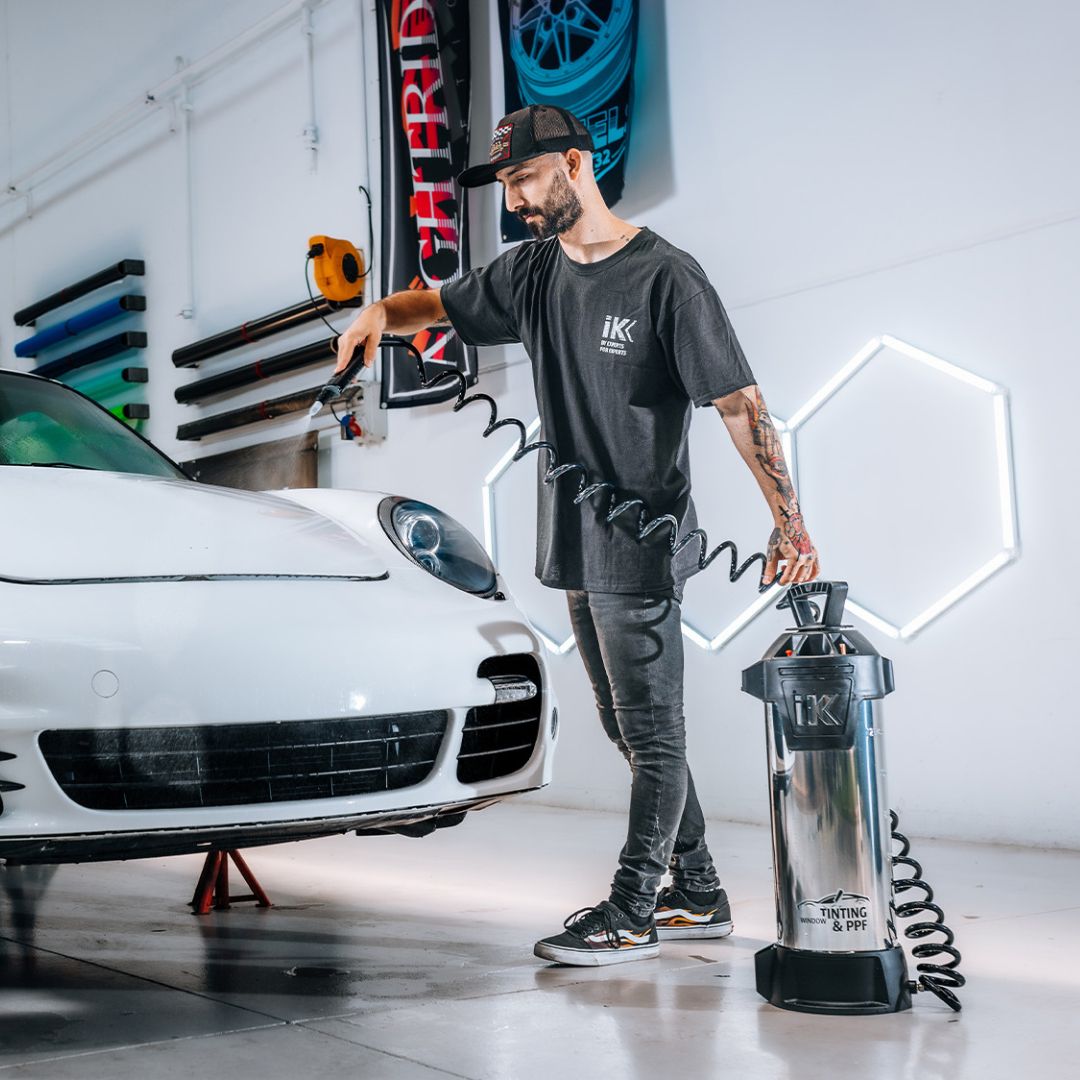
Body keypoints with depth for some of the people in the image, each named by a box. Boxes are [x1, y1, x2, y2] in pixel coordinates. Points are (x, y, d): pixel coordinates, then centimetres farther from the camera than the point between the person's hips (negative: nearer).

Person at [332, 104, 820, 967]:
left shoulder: (665, 277, -12)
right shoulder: (532, 272, 10)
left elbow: (740, 404, -14)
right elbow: (440, 304, 22)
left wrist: (789, 523, -19)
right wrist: (383, 311, -2)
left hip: (641, 545, -8)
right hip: (577, 542, 8)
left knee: (652, 731, 0)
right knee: (630, 727, 13)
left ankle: (632, 911, 9)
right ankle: (699, 896, 24)